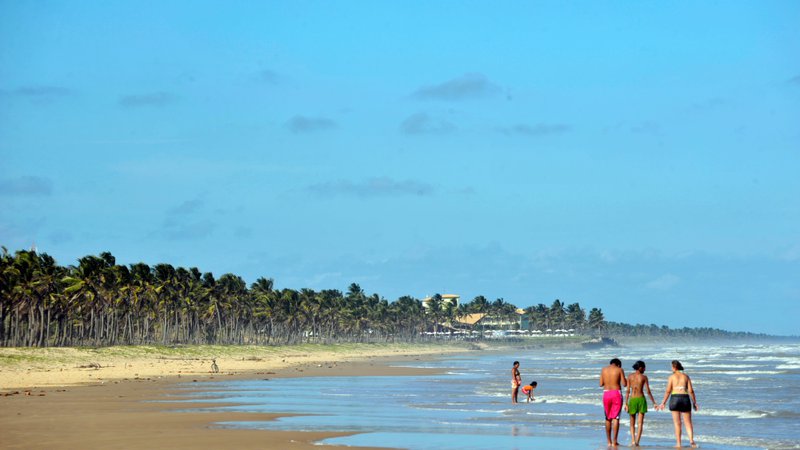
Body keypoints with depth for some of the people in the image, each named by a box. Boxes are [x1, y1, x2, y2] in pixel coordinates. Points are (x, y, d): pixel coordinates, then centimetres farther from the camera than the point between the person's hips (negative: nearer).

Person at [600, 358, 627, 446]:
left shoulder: (604, 369, 8)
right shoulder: (619, 370, -2)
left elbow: (601, 384, 10)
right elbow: (624, 384, -4)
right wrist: (625, 380, 17)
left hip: (606, 393, 3)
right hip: (616, 393, -3)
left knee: (608, 418, 13)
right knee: (615, 418, -1)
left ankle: (609, 441, 14)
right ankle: (614, 441, -5)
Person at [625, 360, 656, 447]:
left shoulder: (630, 377, 2)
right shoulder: (644, 377, -2)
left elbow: (628, 391, -2)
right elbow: (648, 391, -4)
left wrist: (626, 403, -1)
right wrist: (654, 403, 2)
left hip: (632, 400, 1)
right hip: (641, 399, -1)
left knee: (632, 424, 11)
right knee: (640, 423, 3)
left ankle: (633, 440, -6)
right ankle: (637, 442, -5)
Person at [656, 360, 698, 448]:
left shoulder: (672, 377, 1)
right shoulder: (686, 376, 7)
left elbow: (668, 391, -2)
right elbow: (691, 391, 3)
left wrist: (663, 403, 3)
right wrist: (694, 403, 9)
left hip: (675, 399, -1)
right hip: (685, 398, 1)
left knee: (677, 423, 4)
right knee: (688, 423, 5)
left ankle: (678, 443, 2)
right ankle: (691, 440, -16)